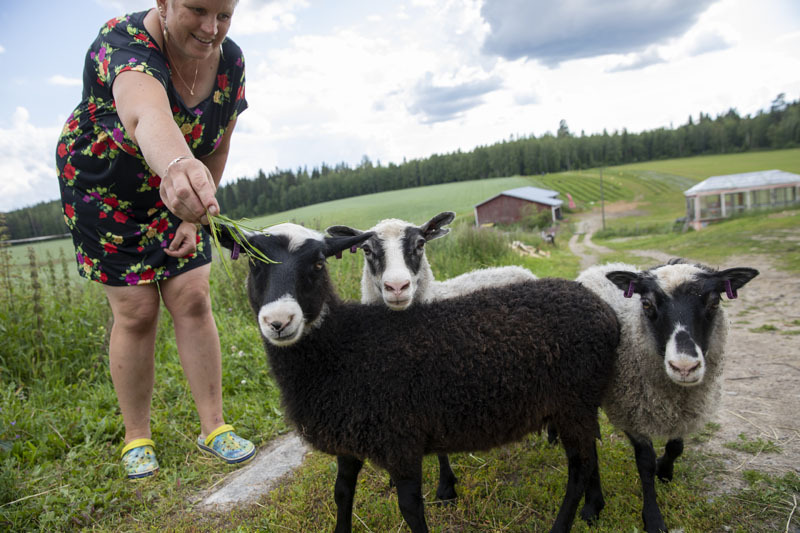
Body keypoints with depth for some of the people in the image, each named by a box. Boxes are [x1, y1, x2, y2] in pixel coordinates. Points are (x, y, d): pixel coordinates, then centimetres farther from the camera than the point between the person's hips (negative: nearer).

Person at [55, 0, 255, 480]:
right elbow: (146, 112, -56)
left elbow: (217, 149, -4)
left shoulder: (230, 62, -13)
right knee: (136, 311, -5)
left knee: (193, 299, -5)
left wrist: (194, 217, -8)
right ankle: (137, 438, 15)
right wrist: (177, 165, -77)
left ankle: (214, 427, 7)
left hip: (175, 188, 4)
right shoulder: (124, 44, -31)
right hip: (102, 188, -4)